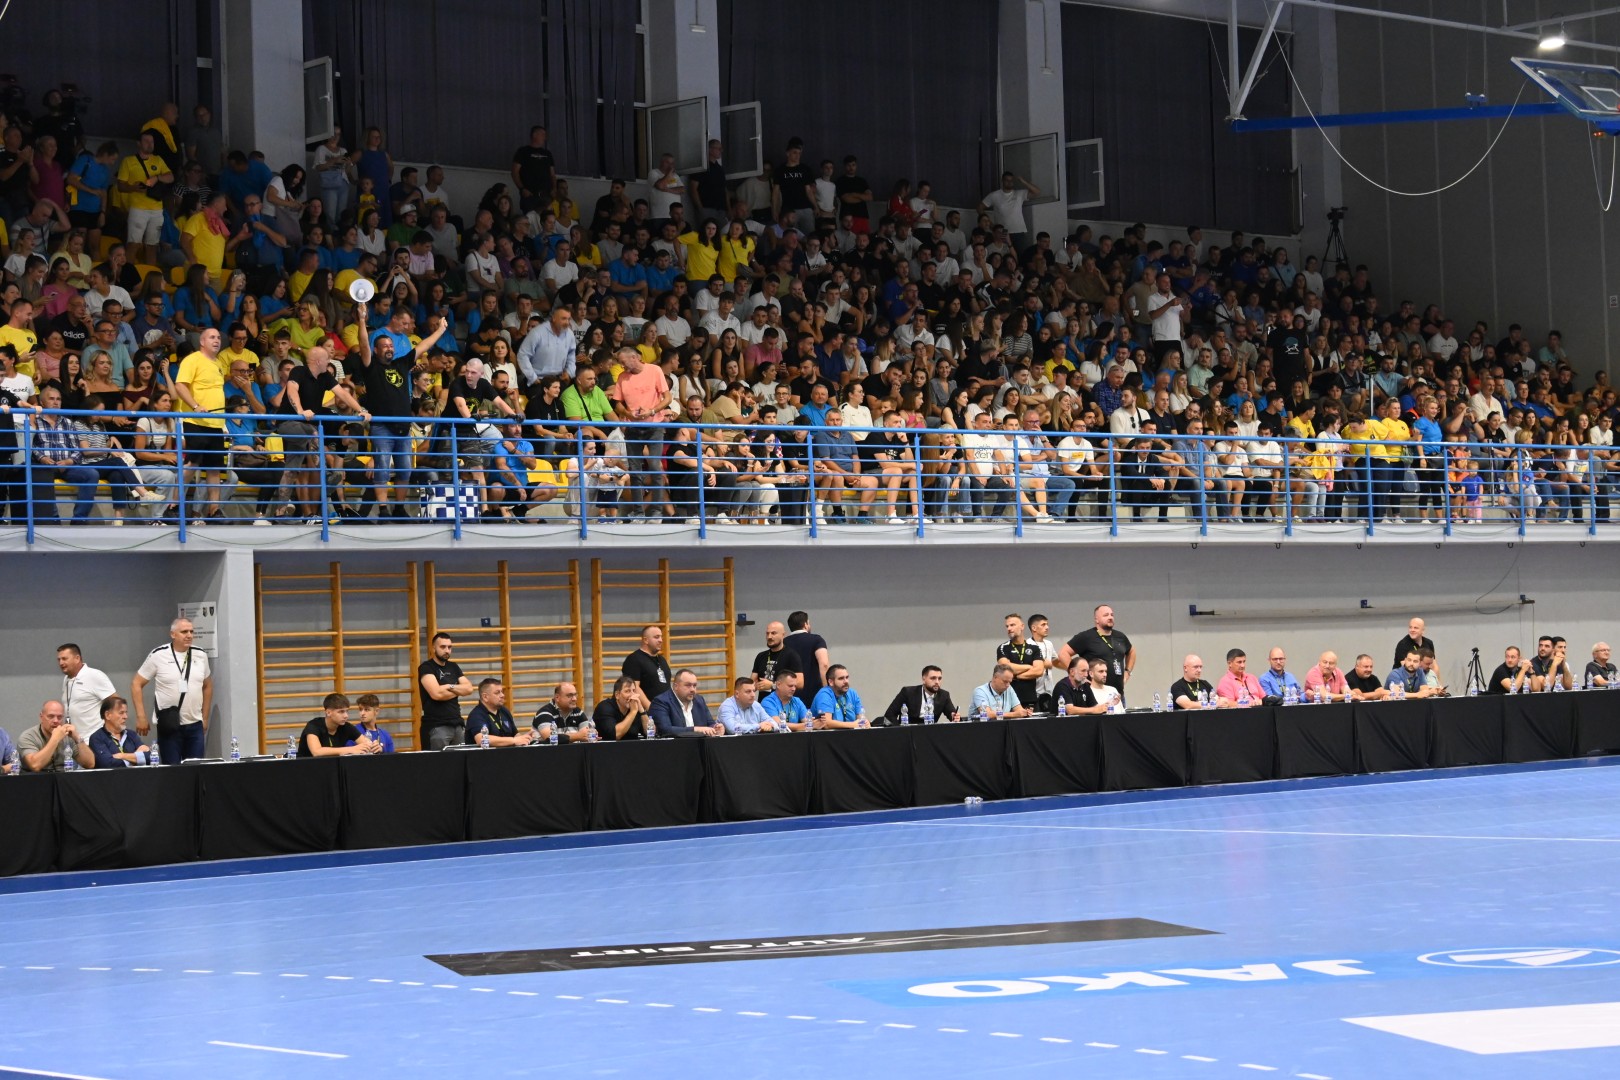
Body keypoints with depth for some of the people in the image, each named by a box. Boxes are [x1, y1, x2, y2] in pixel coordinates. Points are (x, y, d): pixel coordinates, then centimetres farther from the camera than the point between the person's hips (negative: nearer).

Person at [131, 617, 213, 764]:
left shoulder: (200, 656, 6)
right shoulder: (158, 655, -5)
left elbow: (207, 686, 19)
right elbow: (136, 684, -1)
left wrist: (205, 718, 16)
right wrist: (141, 717, -6)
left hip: (195, 725, 3)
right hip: (169, 726, -3)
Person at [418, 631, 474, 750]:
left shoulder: (453, 667, 17)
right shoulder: (426, 668, -4)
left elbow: (469, 689, 7)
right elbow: (437, 694, -17)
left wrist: (450, 687, -9)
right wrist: (459, 691, 0)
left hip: (457, 723, 6)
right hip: (437, 726, -6)